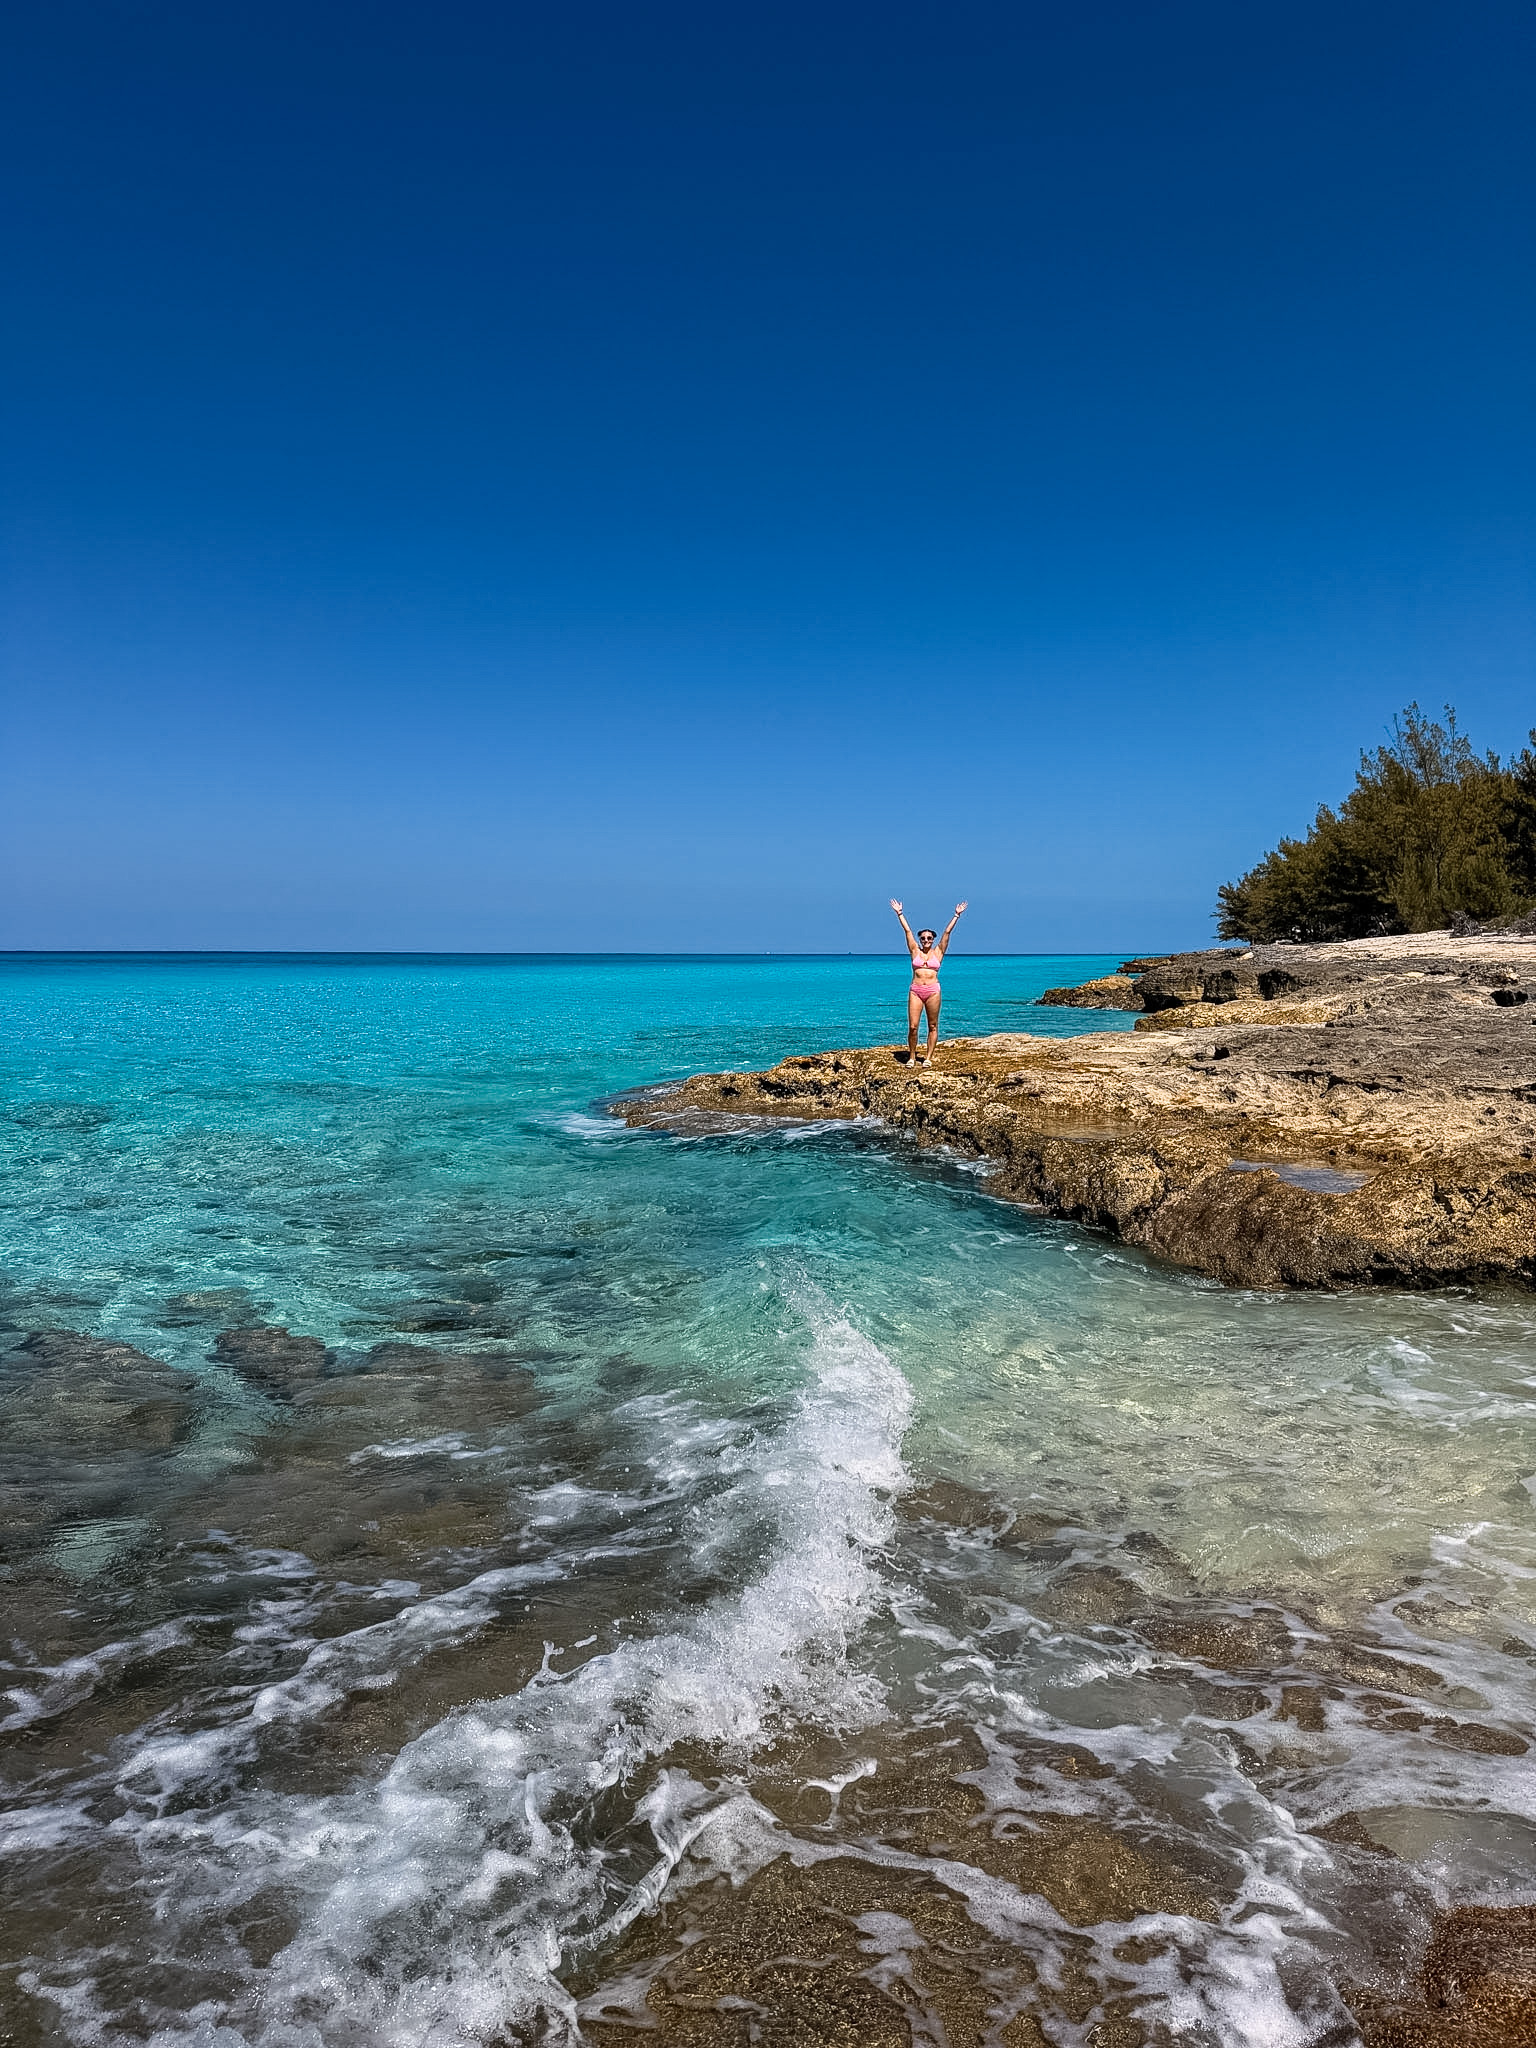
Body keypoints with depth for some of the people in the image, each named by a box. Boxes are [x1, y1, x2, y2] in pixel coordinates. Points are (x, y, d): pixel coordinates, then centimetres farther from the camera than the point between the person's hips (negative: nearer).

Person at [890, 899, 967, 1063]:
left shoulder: (938, 952, 8)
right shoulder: (915, 951, 9)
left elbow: (947, 932, 7)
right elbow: (907, 930, 10)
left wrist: (957, 915, 7)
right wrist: (899, 913, 11)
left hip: (933, 991, 0)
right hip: (915, 991, 0)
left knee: (933, 1026, 3)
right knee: (912, 1026, -5)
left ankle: (928, 1058, 10)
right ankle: (912, 1057, 9)